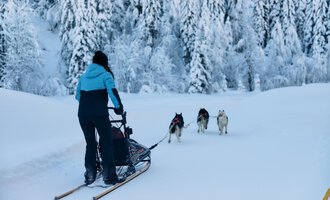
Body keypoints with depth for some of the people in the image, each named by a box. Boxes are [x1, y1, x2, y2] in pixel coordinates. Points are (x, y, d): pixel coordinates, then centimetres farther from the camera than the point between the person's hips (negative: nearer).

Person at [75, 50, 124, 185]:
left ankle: (89, 176, 15)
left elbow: (77, 95, 18)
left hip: (83, 114, 5)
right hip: (100, 113, -5)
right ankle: (109, 176, 1)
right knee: (106, 144, 4)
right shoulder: (105, 75, 0)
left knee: (90, 144, 15)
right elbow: (112, 92, -12)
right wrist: (119, 107, 0)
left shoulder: (84, 76, 16)